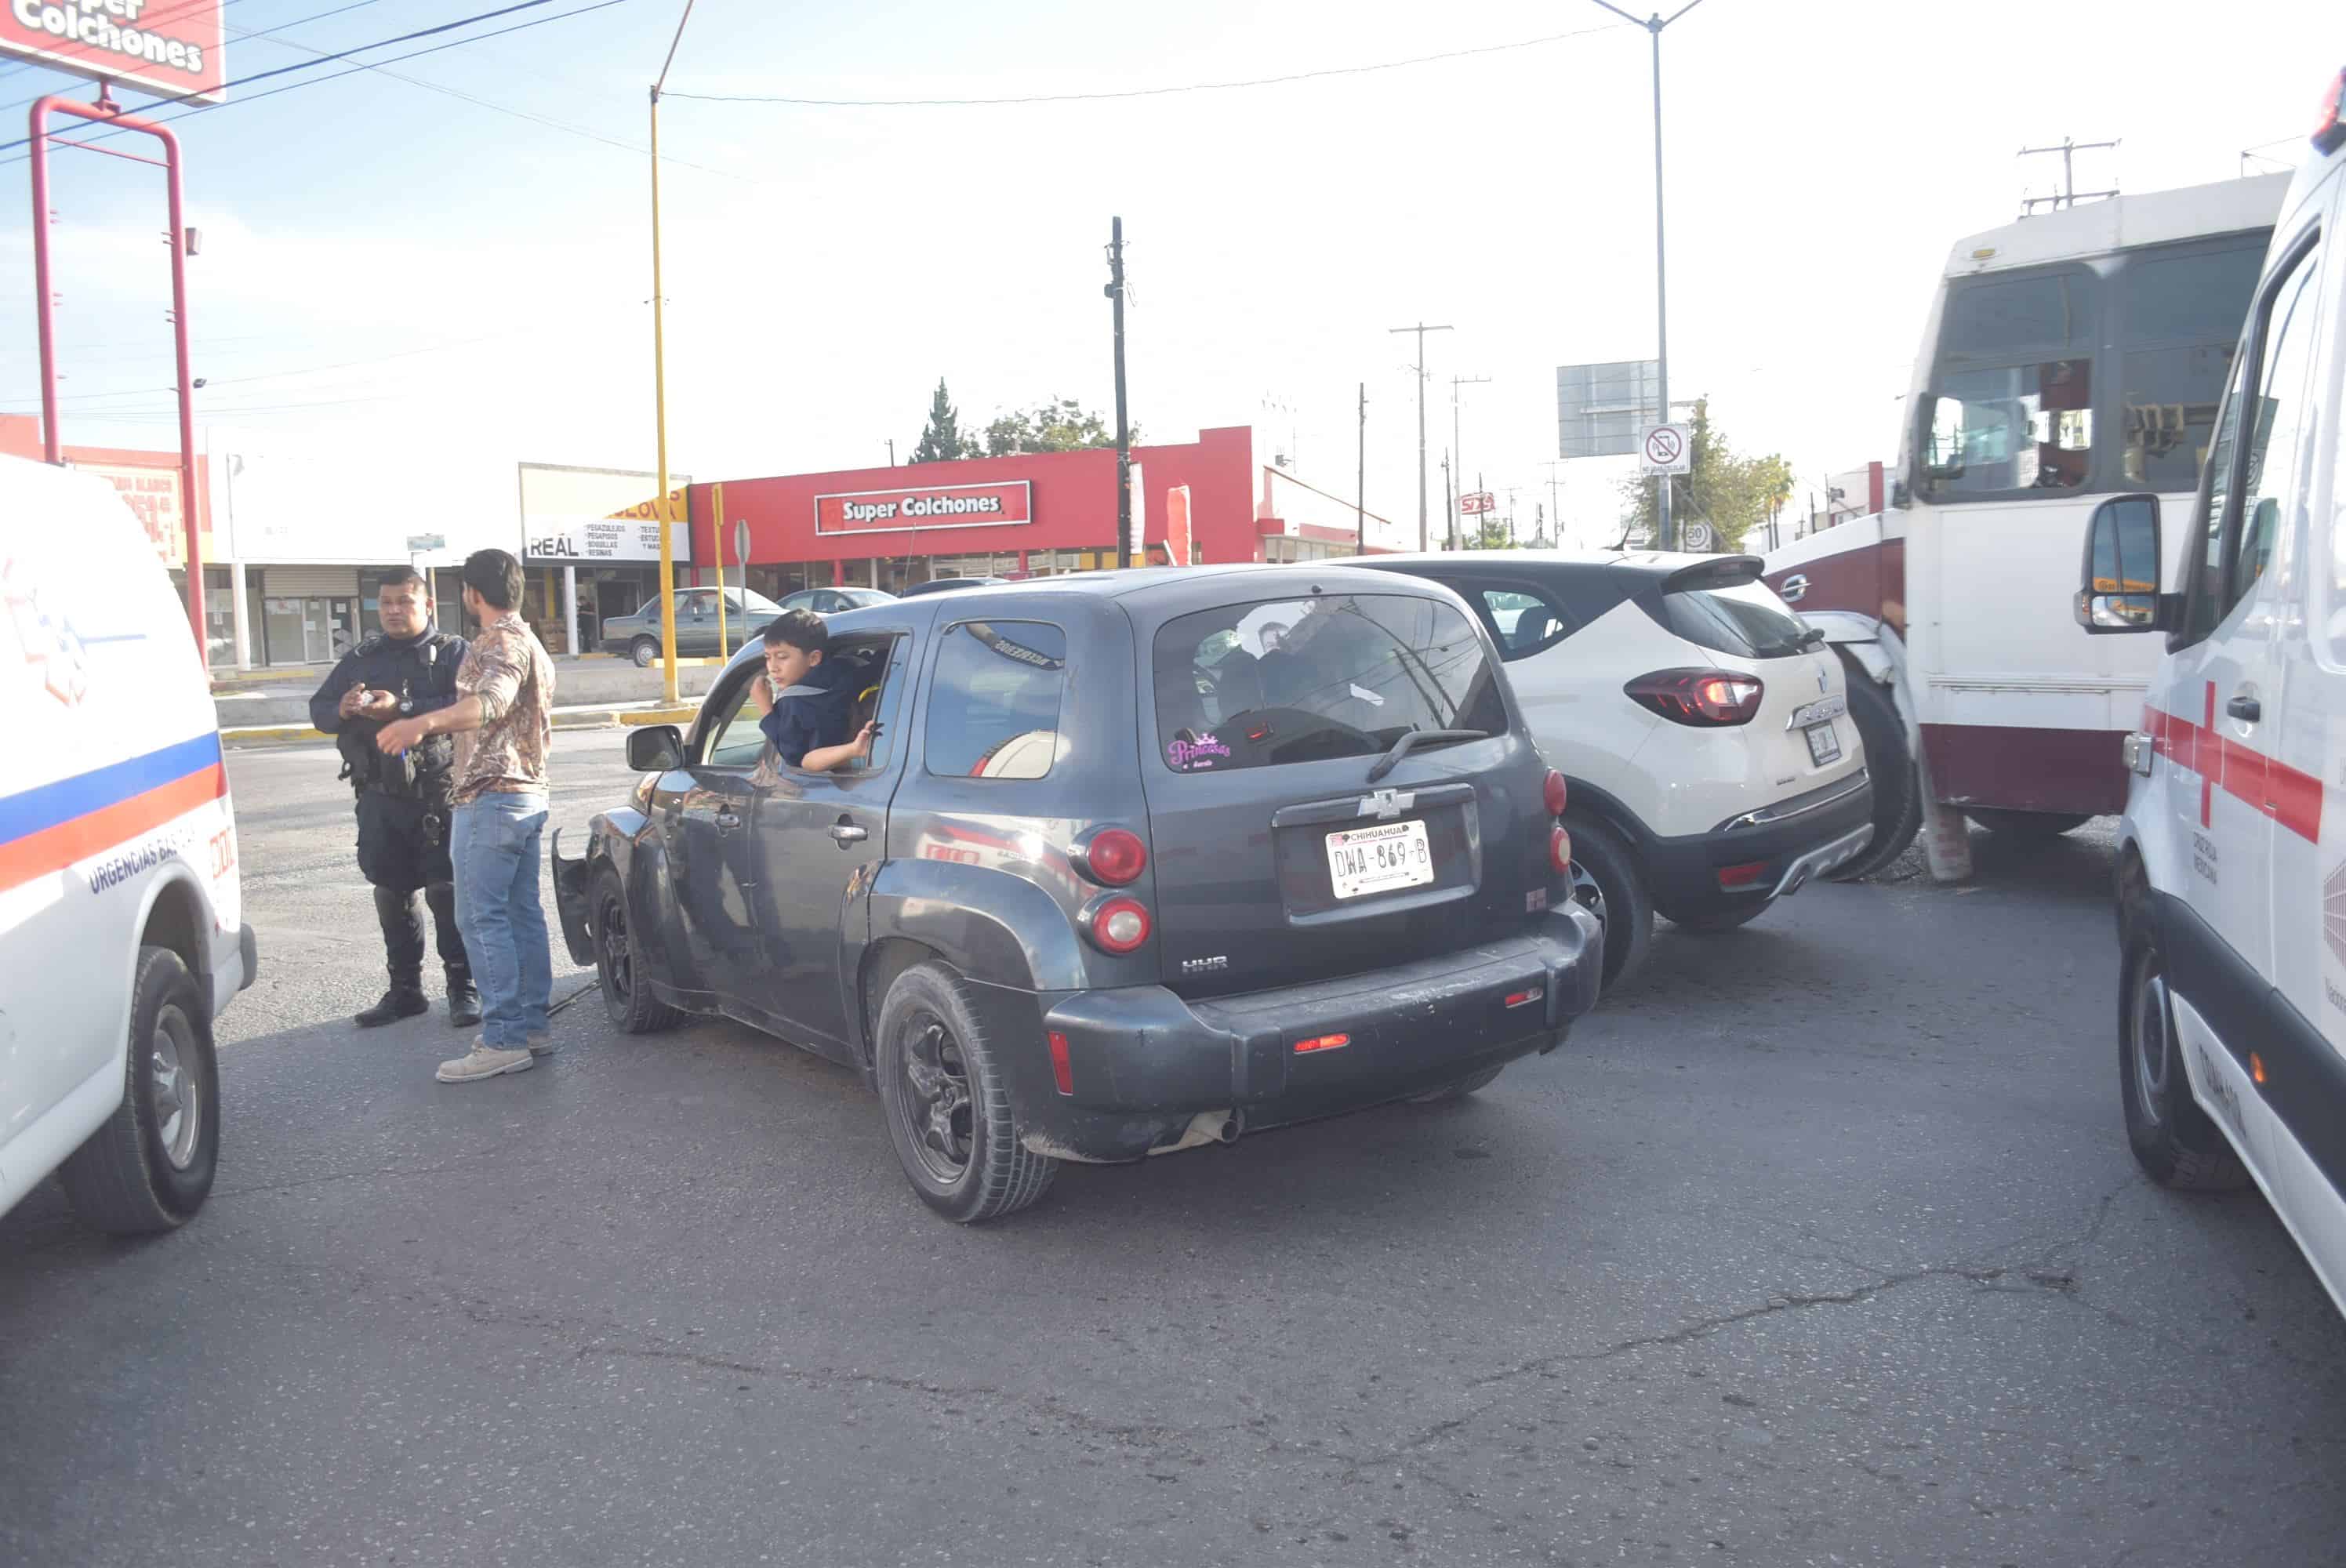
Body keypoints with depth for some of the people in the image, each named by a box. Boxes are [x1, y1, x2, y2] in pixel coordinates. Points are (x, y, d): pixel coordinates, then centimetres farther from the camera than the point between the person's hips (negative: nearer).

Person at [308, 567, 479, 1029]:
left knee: (447, 891, -4)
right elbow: (318, 710, 13)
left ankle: (463, 988, 5)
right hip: (379, 798, 5)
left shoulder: (452, 653, 1)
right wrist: (342, 710, -11)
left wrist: (402, 709, -25)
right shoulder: (361, 658, 15)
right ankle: (405, 989, 20)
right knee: (391, 894, 10)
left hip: (437, 796, -5)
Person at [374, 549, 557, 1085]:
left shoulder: (501, 640, -12)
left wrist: (424, 723, -48)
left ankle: (503, 1039, -10)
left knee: (482, 918, -9)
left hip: (492, 798, -11)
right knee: (523, 913, 12)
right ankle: (533, 1024, 15)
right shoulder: (532, 643, 21)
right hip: (529, 794, 11)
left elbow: (492, 701, -33)